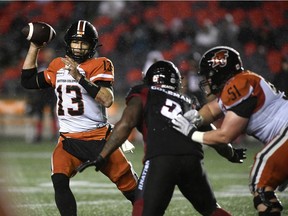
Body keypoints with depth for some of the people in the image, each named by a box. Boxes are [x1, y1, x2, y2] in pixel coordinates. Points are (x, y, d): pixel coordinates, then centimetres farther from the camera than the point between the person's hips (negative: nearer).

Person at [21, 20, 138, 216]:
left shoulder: (100, 65, -5)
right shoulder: (58, 66, 12)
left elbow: (107, 100, -19)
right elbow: (28, 81, 20)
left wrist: (80, 77, -26)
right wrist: (34, 47, 14)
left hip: (99, 138, -3)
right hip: (68, 140, 3)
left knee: (130, 185, 0)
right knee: (59, 182, -23)